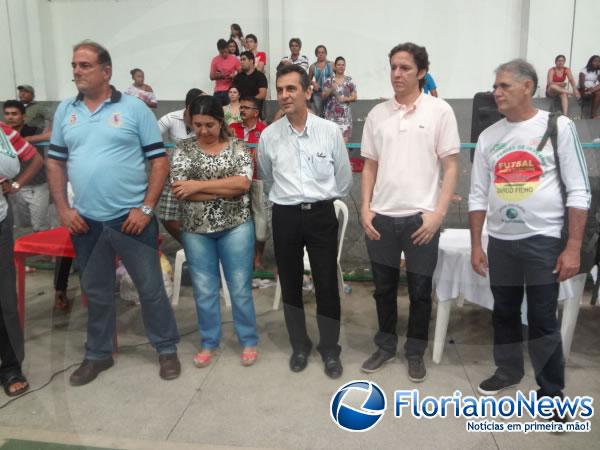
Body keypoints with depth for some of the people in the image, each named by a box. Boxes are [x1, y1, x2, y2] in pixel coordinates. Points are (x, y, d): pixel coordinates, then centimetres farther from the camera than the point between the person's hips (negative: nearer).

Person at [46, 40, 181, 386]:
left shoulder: (134, 108, -4)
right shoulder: (65, 111, 9)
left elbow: (159, 161, -5)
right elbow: (56, 162, 13)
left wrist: (146, 208, -12)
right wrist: (63, 209, 3)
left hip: (131, 218, -4)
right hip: (85, 222, 4)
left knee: (151, 287, 6)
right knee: (96, 292, 17)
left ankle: (167, 348, 24)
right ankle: (99, 354, 34)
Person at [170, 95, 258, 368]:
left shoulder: (237, 147, 0)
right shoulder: (183, 149, 1)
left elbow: (243, 183, -14)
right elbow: (179, 190, -11)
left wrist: (199, 185, -17)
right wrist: (226, 189, -15)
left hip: (235, 227, -1)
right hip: (196, 230, 2)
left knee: (240, 286, 7)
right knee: (204, 289, 11)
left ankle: (248, 341, 23)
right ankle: (209, 343, 27)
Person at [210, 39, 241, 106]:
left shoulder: (234, 59, 1)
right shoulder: (215, 60, 3)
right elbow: (212, 77, 3)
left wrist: (234, 76, -17)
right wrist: (219, 76, -16)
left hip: (230, 90, -1)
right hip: (218, 91, 1)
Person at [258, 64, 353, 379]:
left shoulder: (330, 131, -4)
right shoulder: (268, 135, 0)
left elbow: (344, 178, 7)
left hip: (321, 214, -1)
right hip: (285, 217, 2)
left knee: (327, 284, 4)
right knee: (290, 284, 11)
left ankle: (330, 349, 23)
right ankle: (299, 346, 30)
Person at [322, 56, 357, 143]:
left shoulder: (349, 81, 6)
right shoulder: (329, 80, 6)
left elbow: (354, 97, 6)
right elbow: (324, 96, 2)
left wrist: (345, 99, -12)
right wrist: (331, 89, -15)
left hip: (345, 113, 0)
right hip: (332, 113, 0)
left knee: (344, 137, -8)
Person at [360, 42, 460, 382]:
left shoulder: (440, 110, -2)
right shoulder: (377, 114, 8)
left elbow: (452, 167, -2)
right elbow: (370, 166, 11)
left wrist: (438, 214, -10)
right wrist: (365, 209, 2)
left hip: (421, 217, -3)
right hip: (381, 217, 3)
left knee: (420, 290, 8)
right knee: (384, 287, 13)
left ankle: (416, 351, 27)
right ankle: (386, 346, 31)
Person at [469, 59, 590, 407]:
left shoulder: (559, 127, -4)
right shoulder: (489, 136, 5)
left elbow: (579, 192, -7)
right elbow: (478, 195, 8)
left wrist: (573, 247, -12)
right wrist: (476, 245, 6)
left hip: (544, 240, -4)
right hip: (500, 242, 4)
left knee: (543, 319, 3)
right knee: (504, 313, 15)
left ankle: (552, 390, 21)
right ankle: (508, 370, 36)